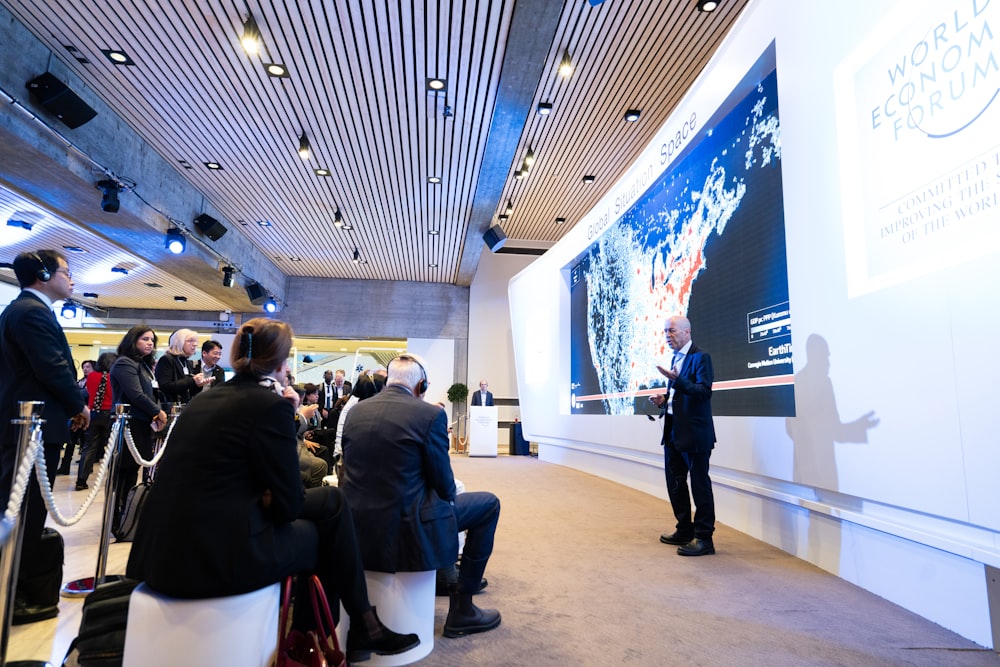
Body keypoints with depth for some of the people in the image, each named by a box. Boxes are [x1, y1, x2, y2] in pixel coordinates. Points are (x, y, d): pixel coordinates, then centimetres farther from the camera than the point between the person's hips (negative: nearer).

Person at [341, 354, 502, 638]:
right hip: (404, 529, -7)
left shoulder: (356, 410, 3)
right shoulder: (430, 414, -14)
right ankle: (461, 609, 16)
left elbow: (350, 470, 13)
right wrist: (448, 495, 13)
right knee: (489, 504, 12)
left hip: (357, 529, 7)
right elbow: (444, 486, -9)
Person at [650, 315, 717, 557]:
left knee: (700, 485, 0)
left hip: (694, 433, -9)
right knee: (675, 482, 16)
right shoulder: (676, 358, 16)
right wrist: (665, 399, 6)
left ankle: (704, 538, 9)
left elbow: (704, 391, -21)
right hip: (673, 432, 9)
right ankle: (684, 531, 29)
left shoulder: (700, 357, -11)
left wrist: (676, 380, -32)